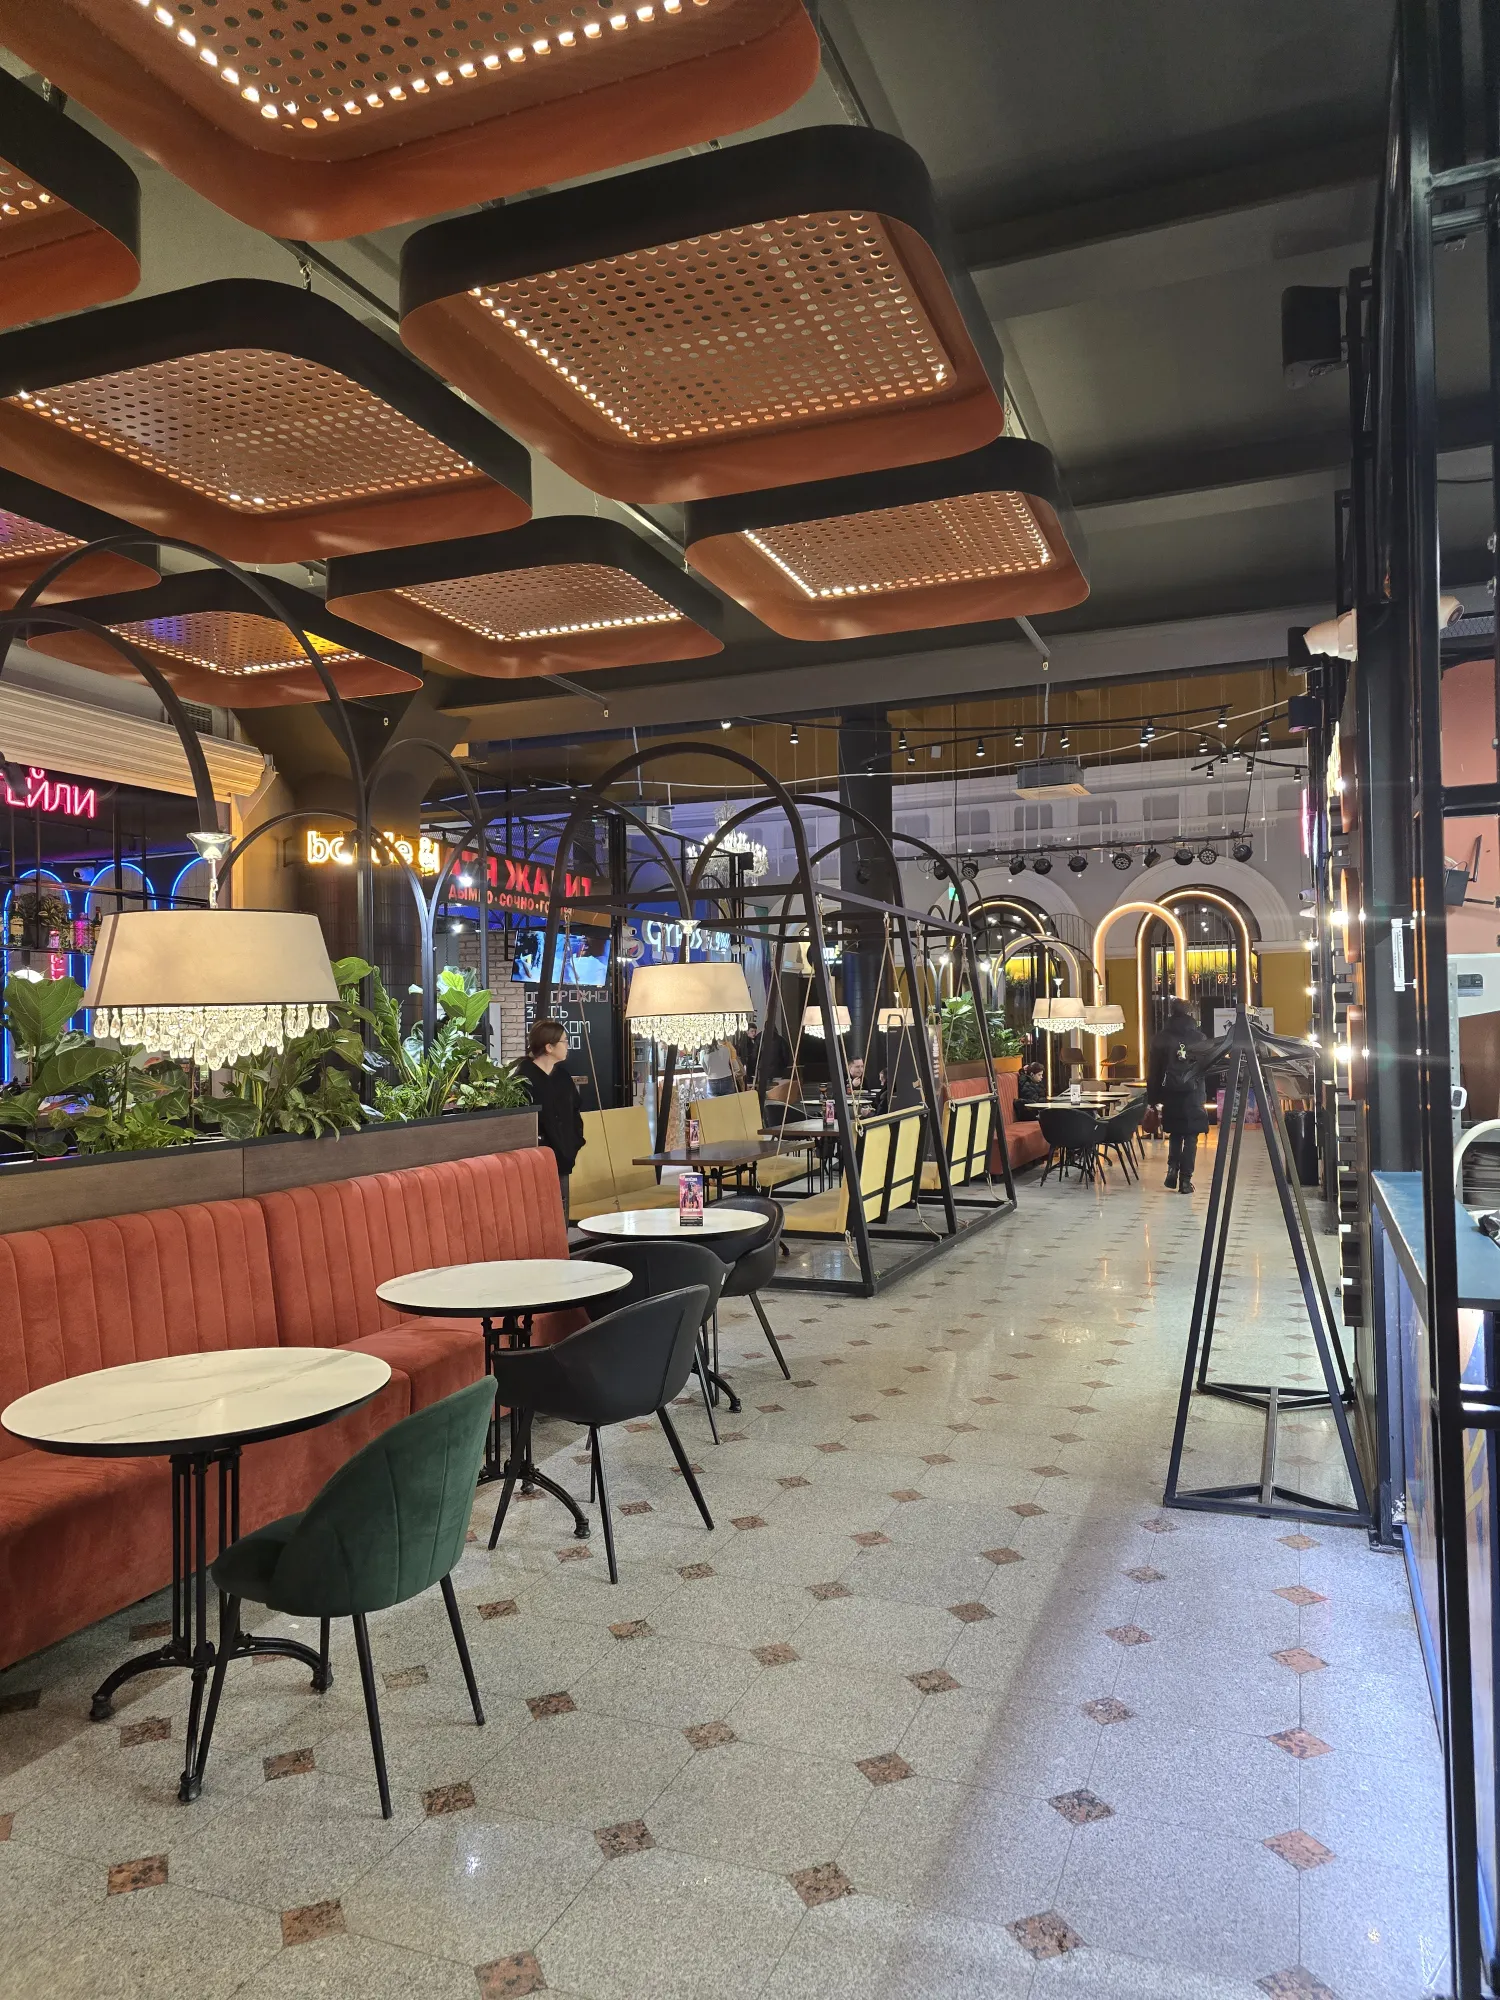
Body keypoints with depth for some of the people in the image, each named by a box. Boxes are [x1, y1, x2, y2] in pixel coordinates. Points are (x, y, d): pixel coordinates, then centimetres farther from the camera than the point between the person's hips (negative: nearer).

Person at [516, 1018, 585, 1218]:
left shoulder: (562, 1075, 13)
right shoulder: (524, 1077, -11)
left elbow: (575, 1110, 21)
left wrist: (576, 1142, 10)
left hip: (562, 1158, 8)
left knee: (561, 1215, 11)